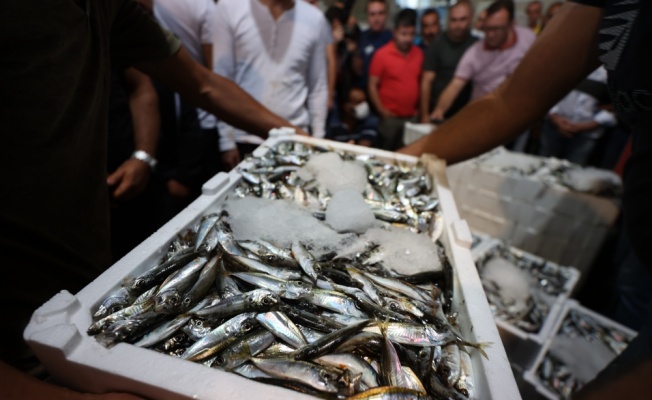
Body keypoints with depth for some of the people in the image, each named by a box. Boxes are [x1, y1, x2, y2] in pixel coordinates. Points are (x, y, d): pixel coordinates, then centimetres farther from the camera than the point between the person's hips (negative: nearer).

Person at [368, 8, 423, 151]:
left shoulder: (419, 54, 5)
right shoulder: (382, 54, -6)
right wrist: (382, 111, -11)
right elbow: (372, 86, -7)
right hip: (390, 117, -4)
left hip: (412, 117, 4)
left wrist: (419, 108, 7)